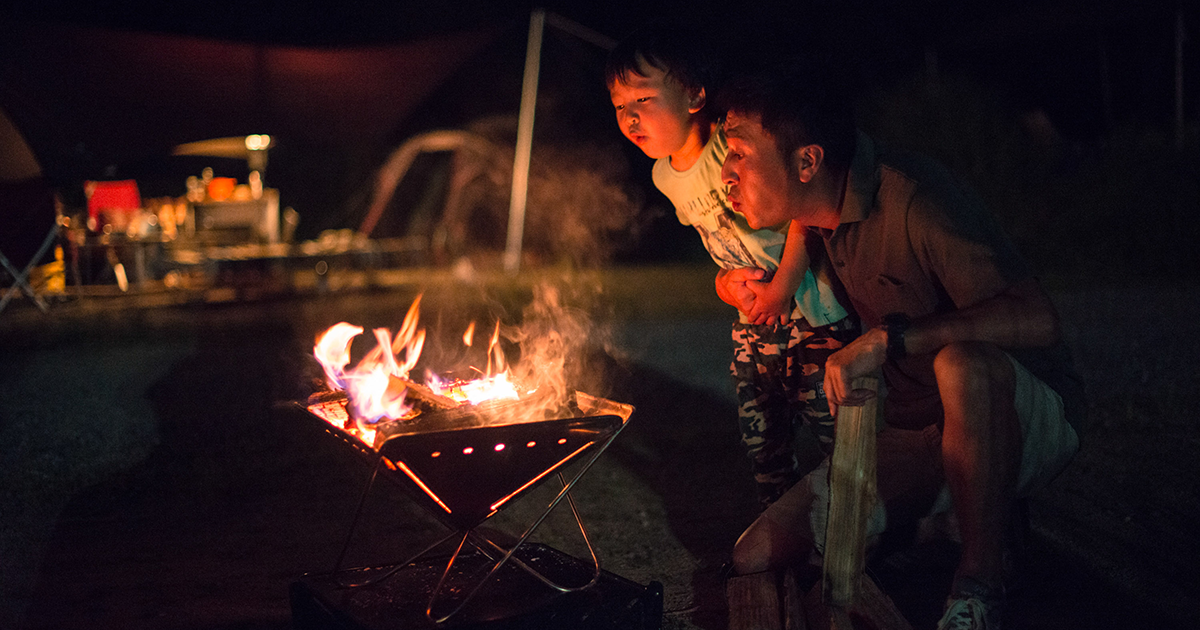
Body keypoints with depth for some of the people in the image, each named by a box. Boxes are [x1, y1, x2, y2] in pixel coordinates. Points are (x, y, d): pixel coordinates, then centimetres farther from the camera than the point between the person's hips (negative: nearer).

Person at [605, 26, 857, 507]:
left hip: (813, 310, -7)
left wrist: (781, 289, -18)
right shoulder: (666, 176, 5)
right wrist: (728, 281, -2)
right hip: (753, 324, 7)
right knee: (762, 442, 12)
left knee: (837, 431, -5)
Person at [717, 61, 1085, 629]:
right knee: (757, 555, -9)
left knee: (963, 365, -43)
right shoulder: (829, 208, 0)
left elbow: (1037, 320, -36)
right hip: (917, 437, 7)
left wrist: (888, 339, -37)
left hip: (1017, 422, -6)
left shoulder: (914, 198, -24)